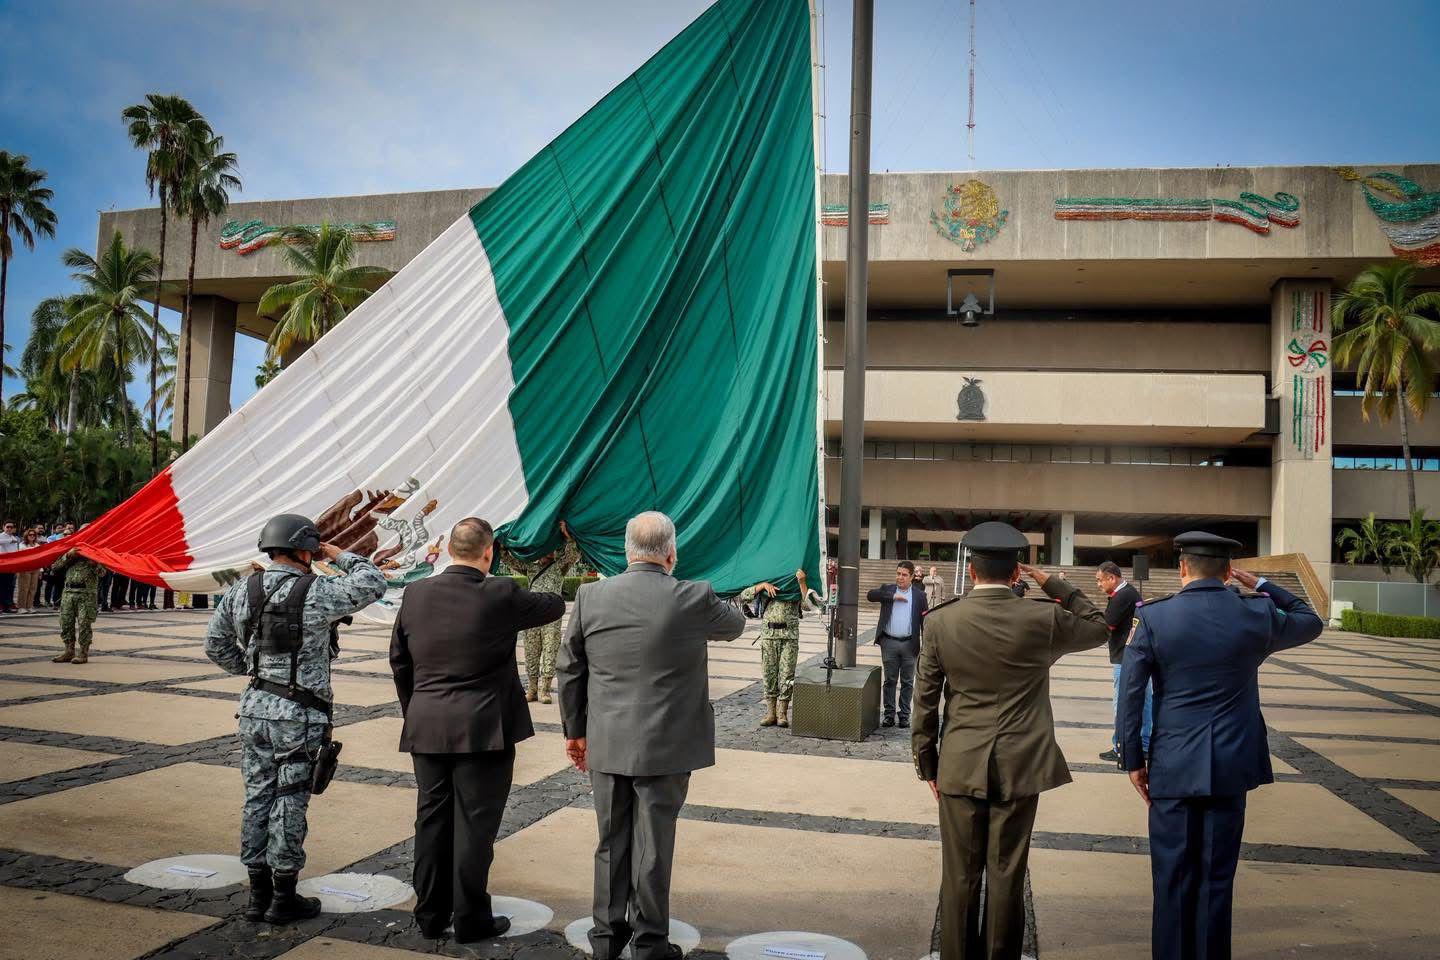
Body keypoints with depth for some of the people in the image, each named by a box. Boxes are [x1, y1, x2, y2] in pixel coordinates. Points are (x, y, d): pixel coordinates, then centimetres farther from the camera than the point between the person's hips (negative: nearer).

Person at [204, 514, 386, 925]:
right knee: (290, 802, 4)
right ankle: (284, 898, 13)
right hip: (299, 715, -5)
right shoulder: (316, 593, -16)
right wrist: (341, 557, 4)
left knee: (258, 797, 13)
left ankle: (259, 893, 22)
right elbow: (374, 585, -7)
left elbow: (215, 643, 9)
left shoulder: (241, 591, 1)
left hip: (255, 708, 6)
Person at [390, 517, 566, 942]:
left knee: (432, 821, 14)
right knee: (474, 824, 4)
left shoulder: (415, 594, 0)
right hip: (483, 730, -4)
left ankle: (430, 915, 25)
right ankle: (471, 919, 13)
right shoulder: (501, 595, -13)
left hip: (426, 728, 5)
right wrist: (559, 598, 28)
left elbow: (399, 661, 9)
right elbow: (550, 607, 5)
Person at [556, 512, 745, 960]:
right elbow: (735, 623, 8)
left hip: (606, 745, 3)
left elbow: (568, 669, 4)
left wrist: (574, 729, 15)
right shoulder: (693, 598, -13)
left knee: (611, 843, 16)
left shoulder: (590, 596, -4)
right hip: (665, 747, -3)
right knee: (654, 847, 8)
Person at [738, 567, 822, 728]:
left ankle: (782, 713, 5)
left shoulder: (797, 586, 9)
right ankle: (770, 713, 9)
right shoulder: (766, 583, 11)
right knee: (769, 674, 2)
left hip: (790, 636, -1)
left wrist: (802, 582, -16)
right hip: (768, 634, 1)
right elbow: (743, 597, 2)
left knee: (787, 675, -2)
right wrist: (763, 585, -8)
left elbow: (808, 604, -8)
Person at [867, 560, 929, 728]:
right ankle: (889, 714, 15)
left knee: (907, 682, 7)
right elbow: (870, 595, -11)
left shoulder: (919, 595, 5)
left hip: (909, 644, 0)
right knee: (889, 680, 7)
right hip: (889, 643, 0)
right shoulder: (888, 590, 6)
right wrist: (893, 596, -15)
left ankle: (904, 714, 16)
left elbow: (925, 619, 4)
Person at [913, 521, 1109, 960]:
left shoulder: (940, 622, -6)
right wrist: (1054, 585, 11)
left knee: (959, 877, 10)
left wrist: (927, 764, 9)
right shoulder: (1042, 619, -9)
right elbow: (1099, 627, 11)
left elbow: (925, 701, -2)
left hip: (959, 767, 1)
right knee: (1006, 876, 9)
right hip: (1019, 768, 0)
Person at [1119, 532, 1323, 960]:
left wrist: (1133, 760, 0)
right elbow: (1310, 622, 18)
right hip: (1232, 765, 2)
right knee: (1217, 877, 10)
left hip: (1173, 765, -1)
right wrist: (1261, 586, 17)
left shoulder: (1152, 616, -9)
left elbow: (1130, 695, -9)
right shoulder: (1257, 614, -4)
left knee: (1172, 878, 7)